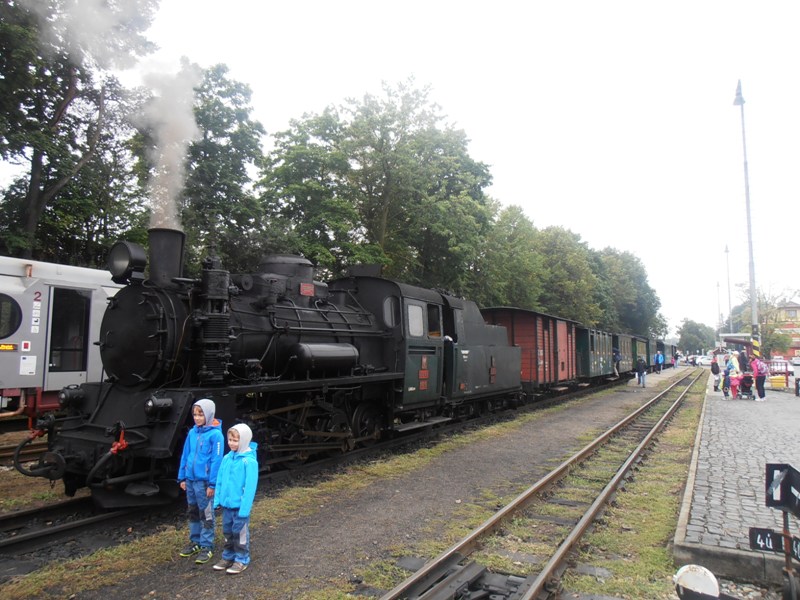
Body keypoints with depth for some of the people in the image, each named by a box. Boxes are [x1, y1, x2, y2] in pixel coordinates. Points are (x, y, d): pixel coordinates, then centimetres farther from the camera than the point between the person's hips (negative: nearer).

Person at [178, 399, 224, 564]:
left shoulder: (215, 434, -16)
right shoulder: (192, 432, 3)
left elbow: (217, 460, -16)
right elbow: (185, 455, 11)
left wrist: (212, 484, -16)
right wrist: (182, 477, 12)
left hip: (205, 481, -6)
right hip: (190, 480, 6)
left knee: (206, 515, 6)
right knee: (193, 512, 19)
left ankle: (207, 547, 18)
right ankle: (195, 542, 34)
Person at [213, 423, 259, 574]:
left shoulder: (249, 461, -19)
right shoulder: (227, 458, 1)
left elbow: (250, 487, -19)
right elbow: (220, 481, 8)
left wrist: (245, 508, -21)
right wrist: (217, 499, 7)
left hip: (240, 506, -6)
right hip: (226, 504, 6)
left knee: (240, 532, 8)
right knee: (227, 531, 19)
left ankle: (241, 559, 24)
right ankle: (228, 556, 35)